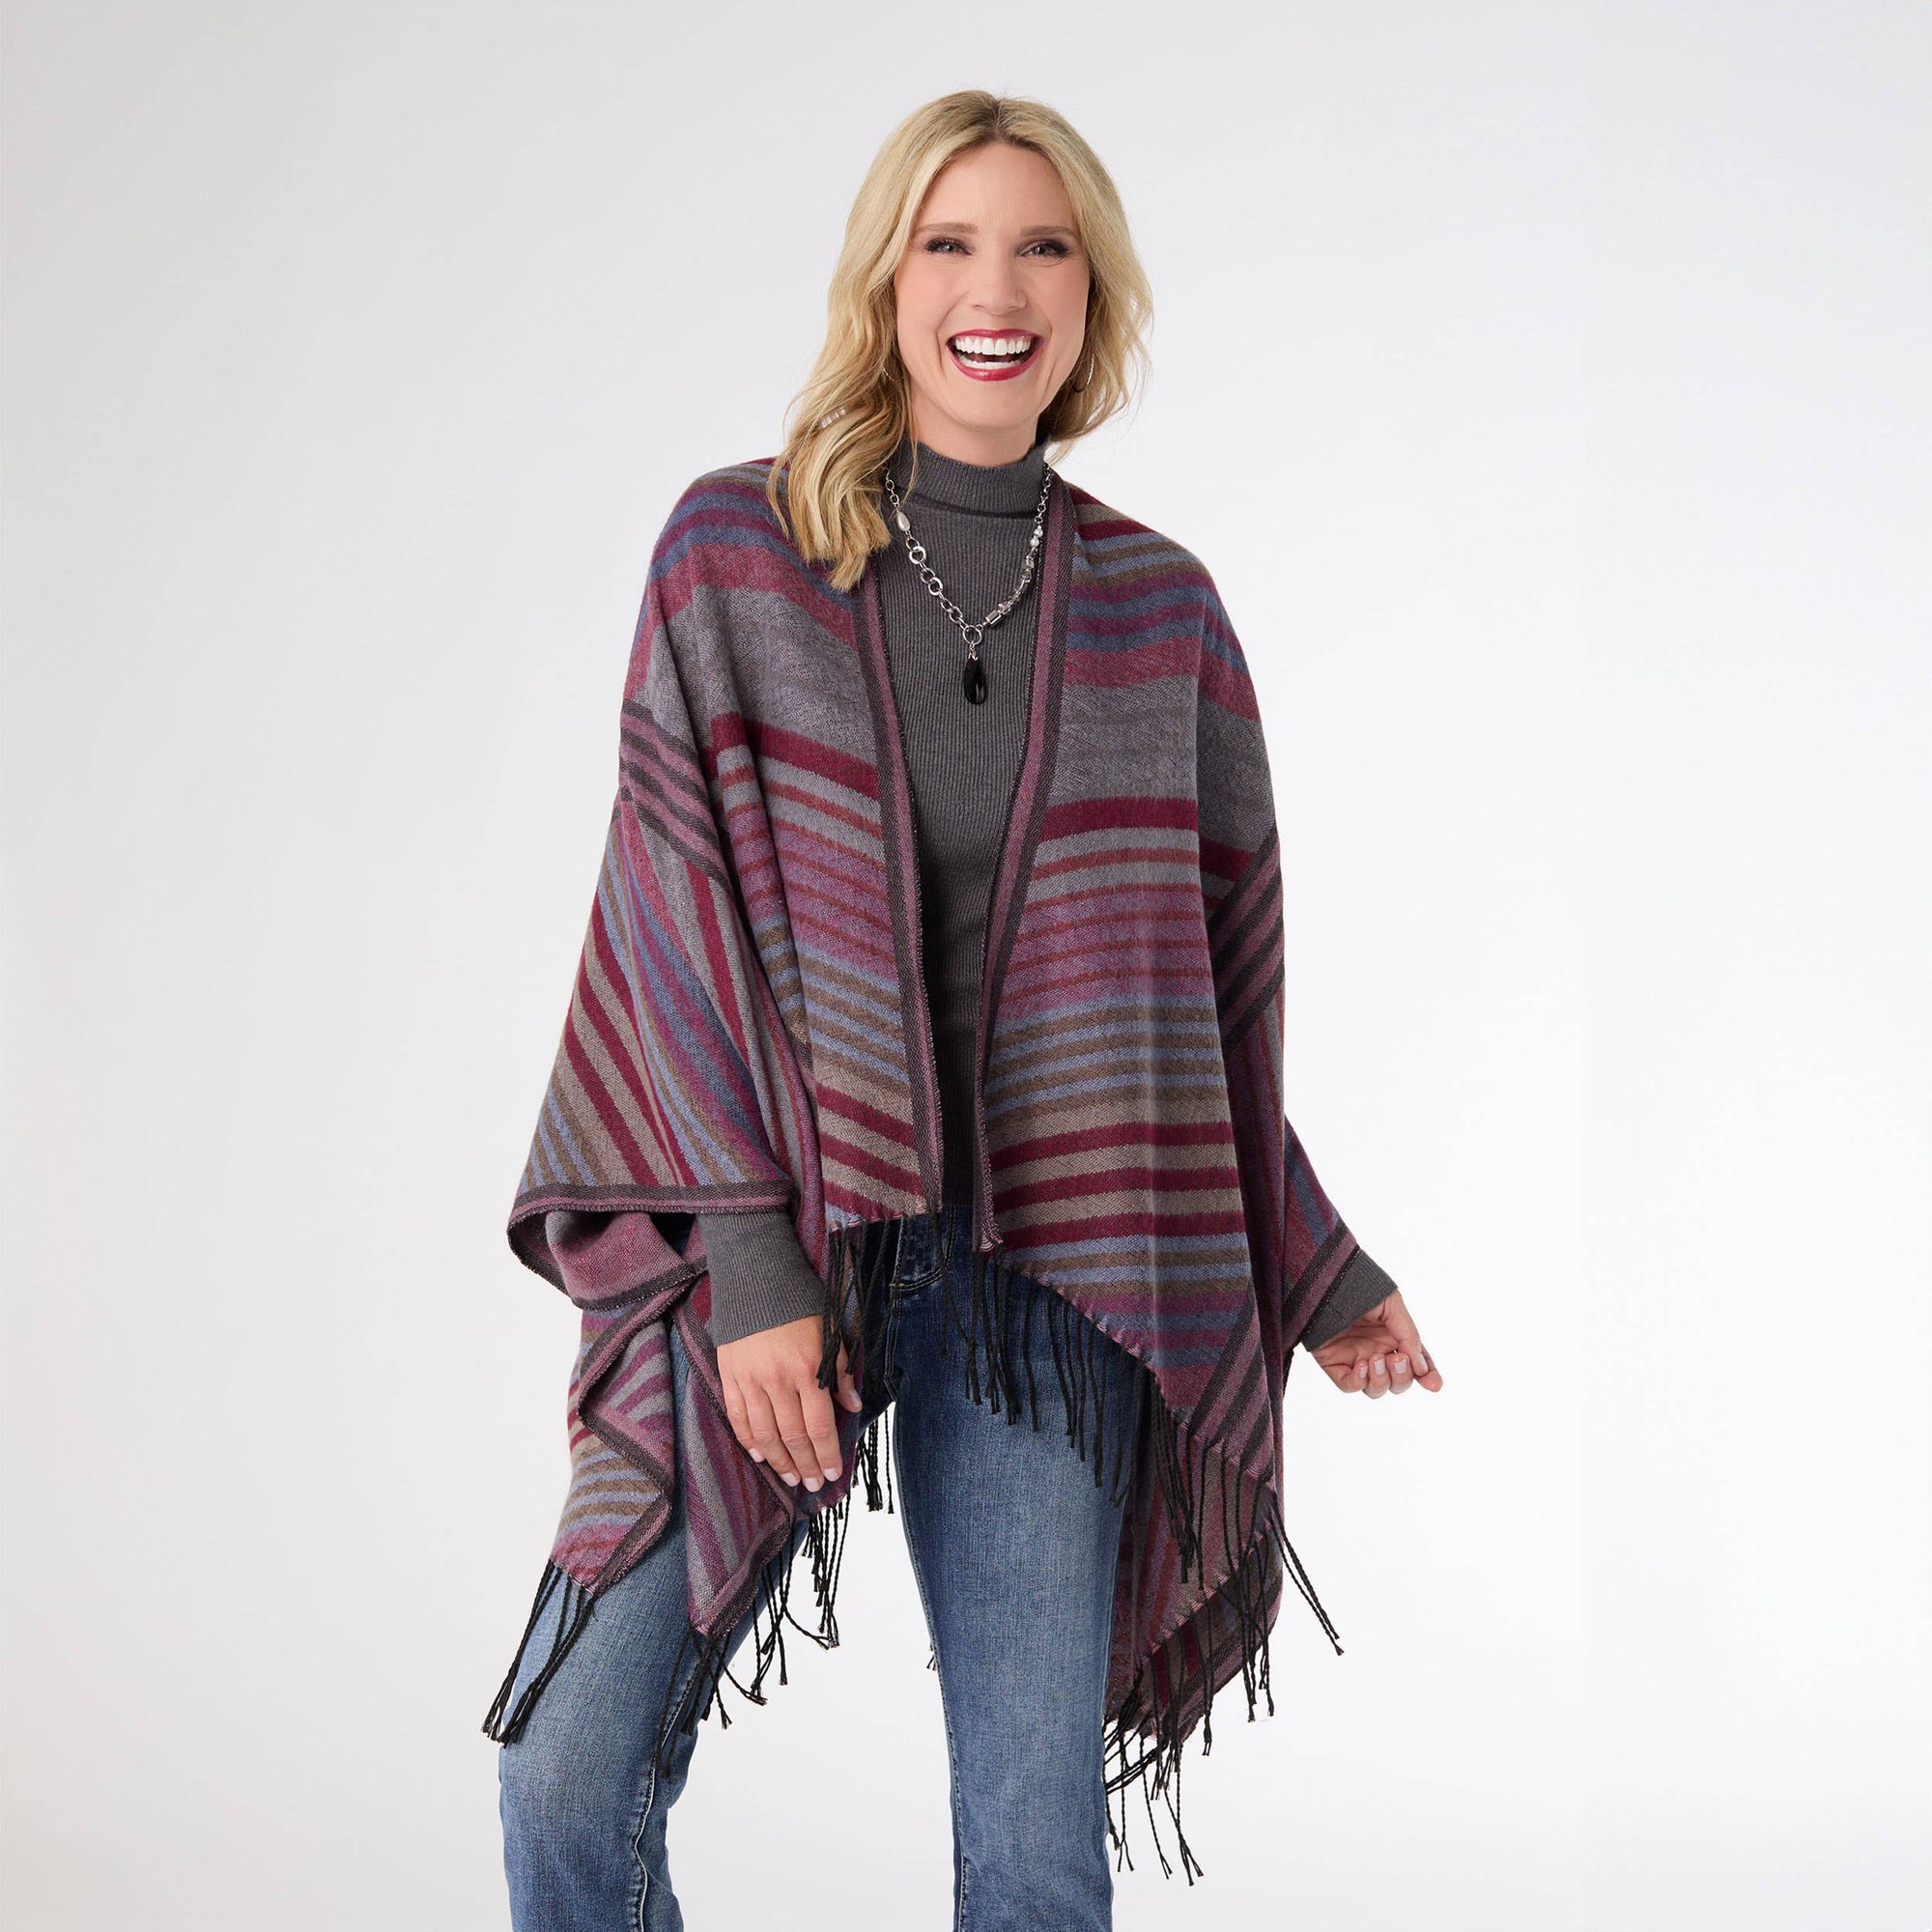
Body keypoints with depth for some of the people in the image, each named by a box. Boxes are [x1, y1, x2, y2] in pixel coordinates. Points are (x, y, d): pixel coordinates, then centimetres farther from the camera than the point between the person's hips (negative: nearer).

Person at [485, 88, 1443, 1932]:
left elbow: (1213, 969, 14)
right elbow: (675, 903, -5)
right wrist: (751, 1258, -14)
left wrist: (1311, 1272, 17)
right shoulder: (735, 550, 1)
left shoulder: (1158, 610, 7)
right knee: (573, 1774, -7)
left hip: (1043, 1278, 1)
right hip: (765, 1240, -1)